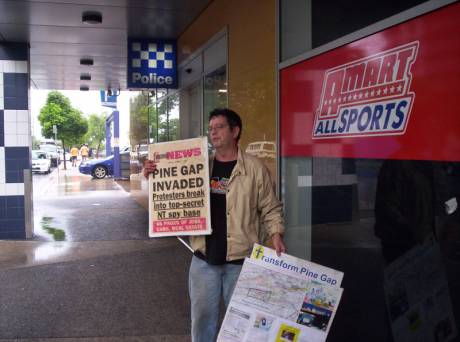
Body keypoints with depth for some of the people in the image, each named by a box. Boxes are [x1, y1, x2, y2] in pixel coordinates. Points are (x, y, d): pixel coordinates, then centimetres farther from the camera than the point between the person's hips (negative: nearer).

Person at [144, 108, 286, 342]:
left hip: (241, 259, -3)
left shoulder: (254, 168, -4)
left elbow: (270, 208, -2)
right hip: (204, 258, 3)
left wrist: (275, 234, -16)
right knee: (202, 316, 14)